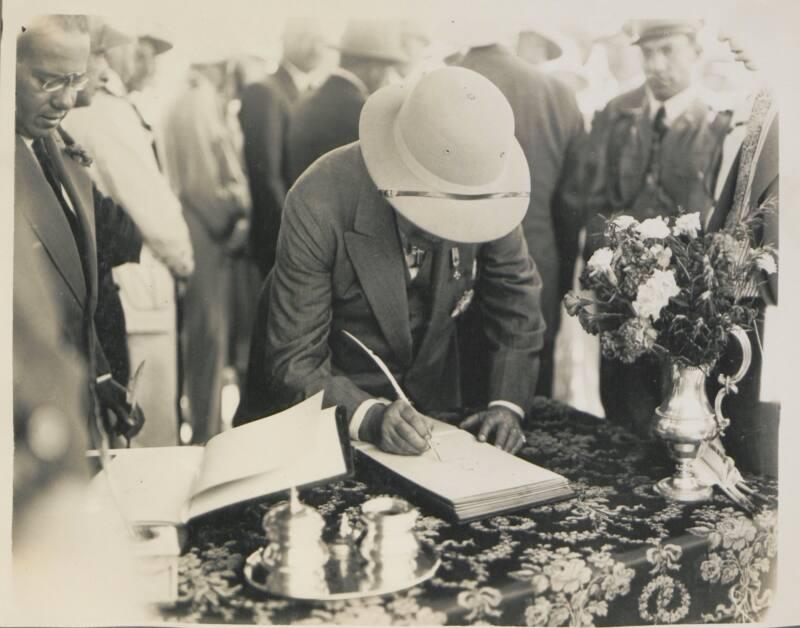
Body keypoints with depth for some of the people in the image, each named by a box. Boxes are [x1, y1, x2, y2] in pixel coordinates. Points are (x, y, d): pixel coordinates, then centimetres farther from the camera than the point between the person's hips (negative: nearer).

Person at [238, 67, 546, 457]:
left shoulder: (484, 189, -18)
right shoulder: (319, 206, -28)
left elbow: (517, 293, -3)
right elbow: (295, 362, -23)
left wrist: (507, 403, -13)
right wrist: (370, 416, -39)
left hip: (431, 401, 2)